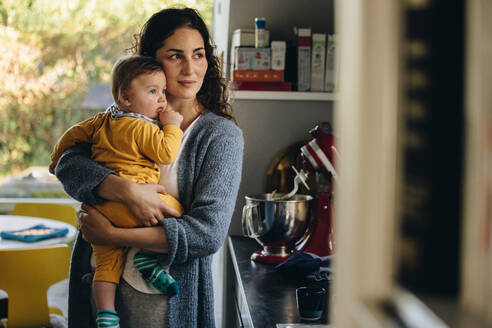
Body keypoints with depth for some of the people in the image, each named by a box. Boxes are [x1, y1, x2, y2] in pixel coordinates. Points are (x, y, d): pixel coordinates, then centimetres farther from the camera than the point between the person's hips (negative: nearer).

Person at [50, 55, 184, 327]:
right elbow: (166, 153, -11)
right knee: (175, 209, 2)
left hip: (99, 209, 9)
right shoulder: (142, 128, -7)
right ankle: (147, 255, -3)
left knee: (107, 262, 10)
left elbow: (73, 134, 28)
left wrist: (56, 160, 43)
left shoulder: (103, 121, 19)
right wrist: (172, 125, 2)